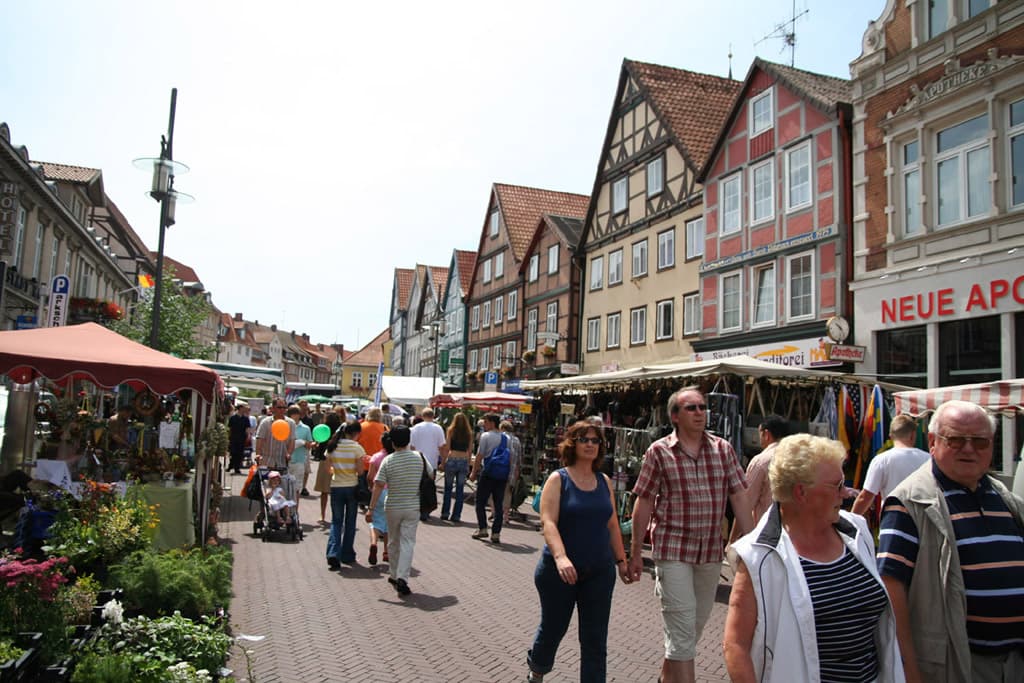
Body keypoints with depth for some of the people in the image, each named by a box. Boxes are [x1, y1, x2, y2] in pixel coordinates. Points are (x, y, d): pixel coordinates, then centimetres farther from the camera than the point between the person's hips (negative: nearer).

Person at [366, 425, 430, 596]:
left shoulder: (388, 461, -9)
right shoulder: (419, 458, -5)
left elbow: (378, 486, -11)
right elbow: (431, 475, 10)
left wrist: (371, 509, -7)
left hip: (392, 507, 0)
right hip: (413, 507, 0)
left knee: (393, 542, 17)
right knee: (408, 542, 0)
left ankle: (394, 575, 30)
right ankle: (402, 578, -14)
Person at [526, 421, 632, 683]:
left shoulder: (604, 482, 7)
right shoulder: (558, 479, -7)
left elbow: (612, 525, 14)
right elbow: (548, 522, -18)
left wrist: (621, 560, 12)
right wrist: (560, 557, -32)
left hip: (600, 572, 3)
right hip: (560, 571, -3)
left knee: (595, 641, 3)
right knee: (553, 629, 15)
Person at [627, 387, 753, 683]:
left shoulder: (723, 449, 4)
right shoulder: (659, 452, -5)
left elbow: (739, 496, 3)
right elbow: (644, 504, -3)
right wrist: (636, 553, -2)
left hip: (711, 552, 5)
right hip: (672, 550, -4)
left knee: (695, 626, 18)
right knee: (682, 630, -5)